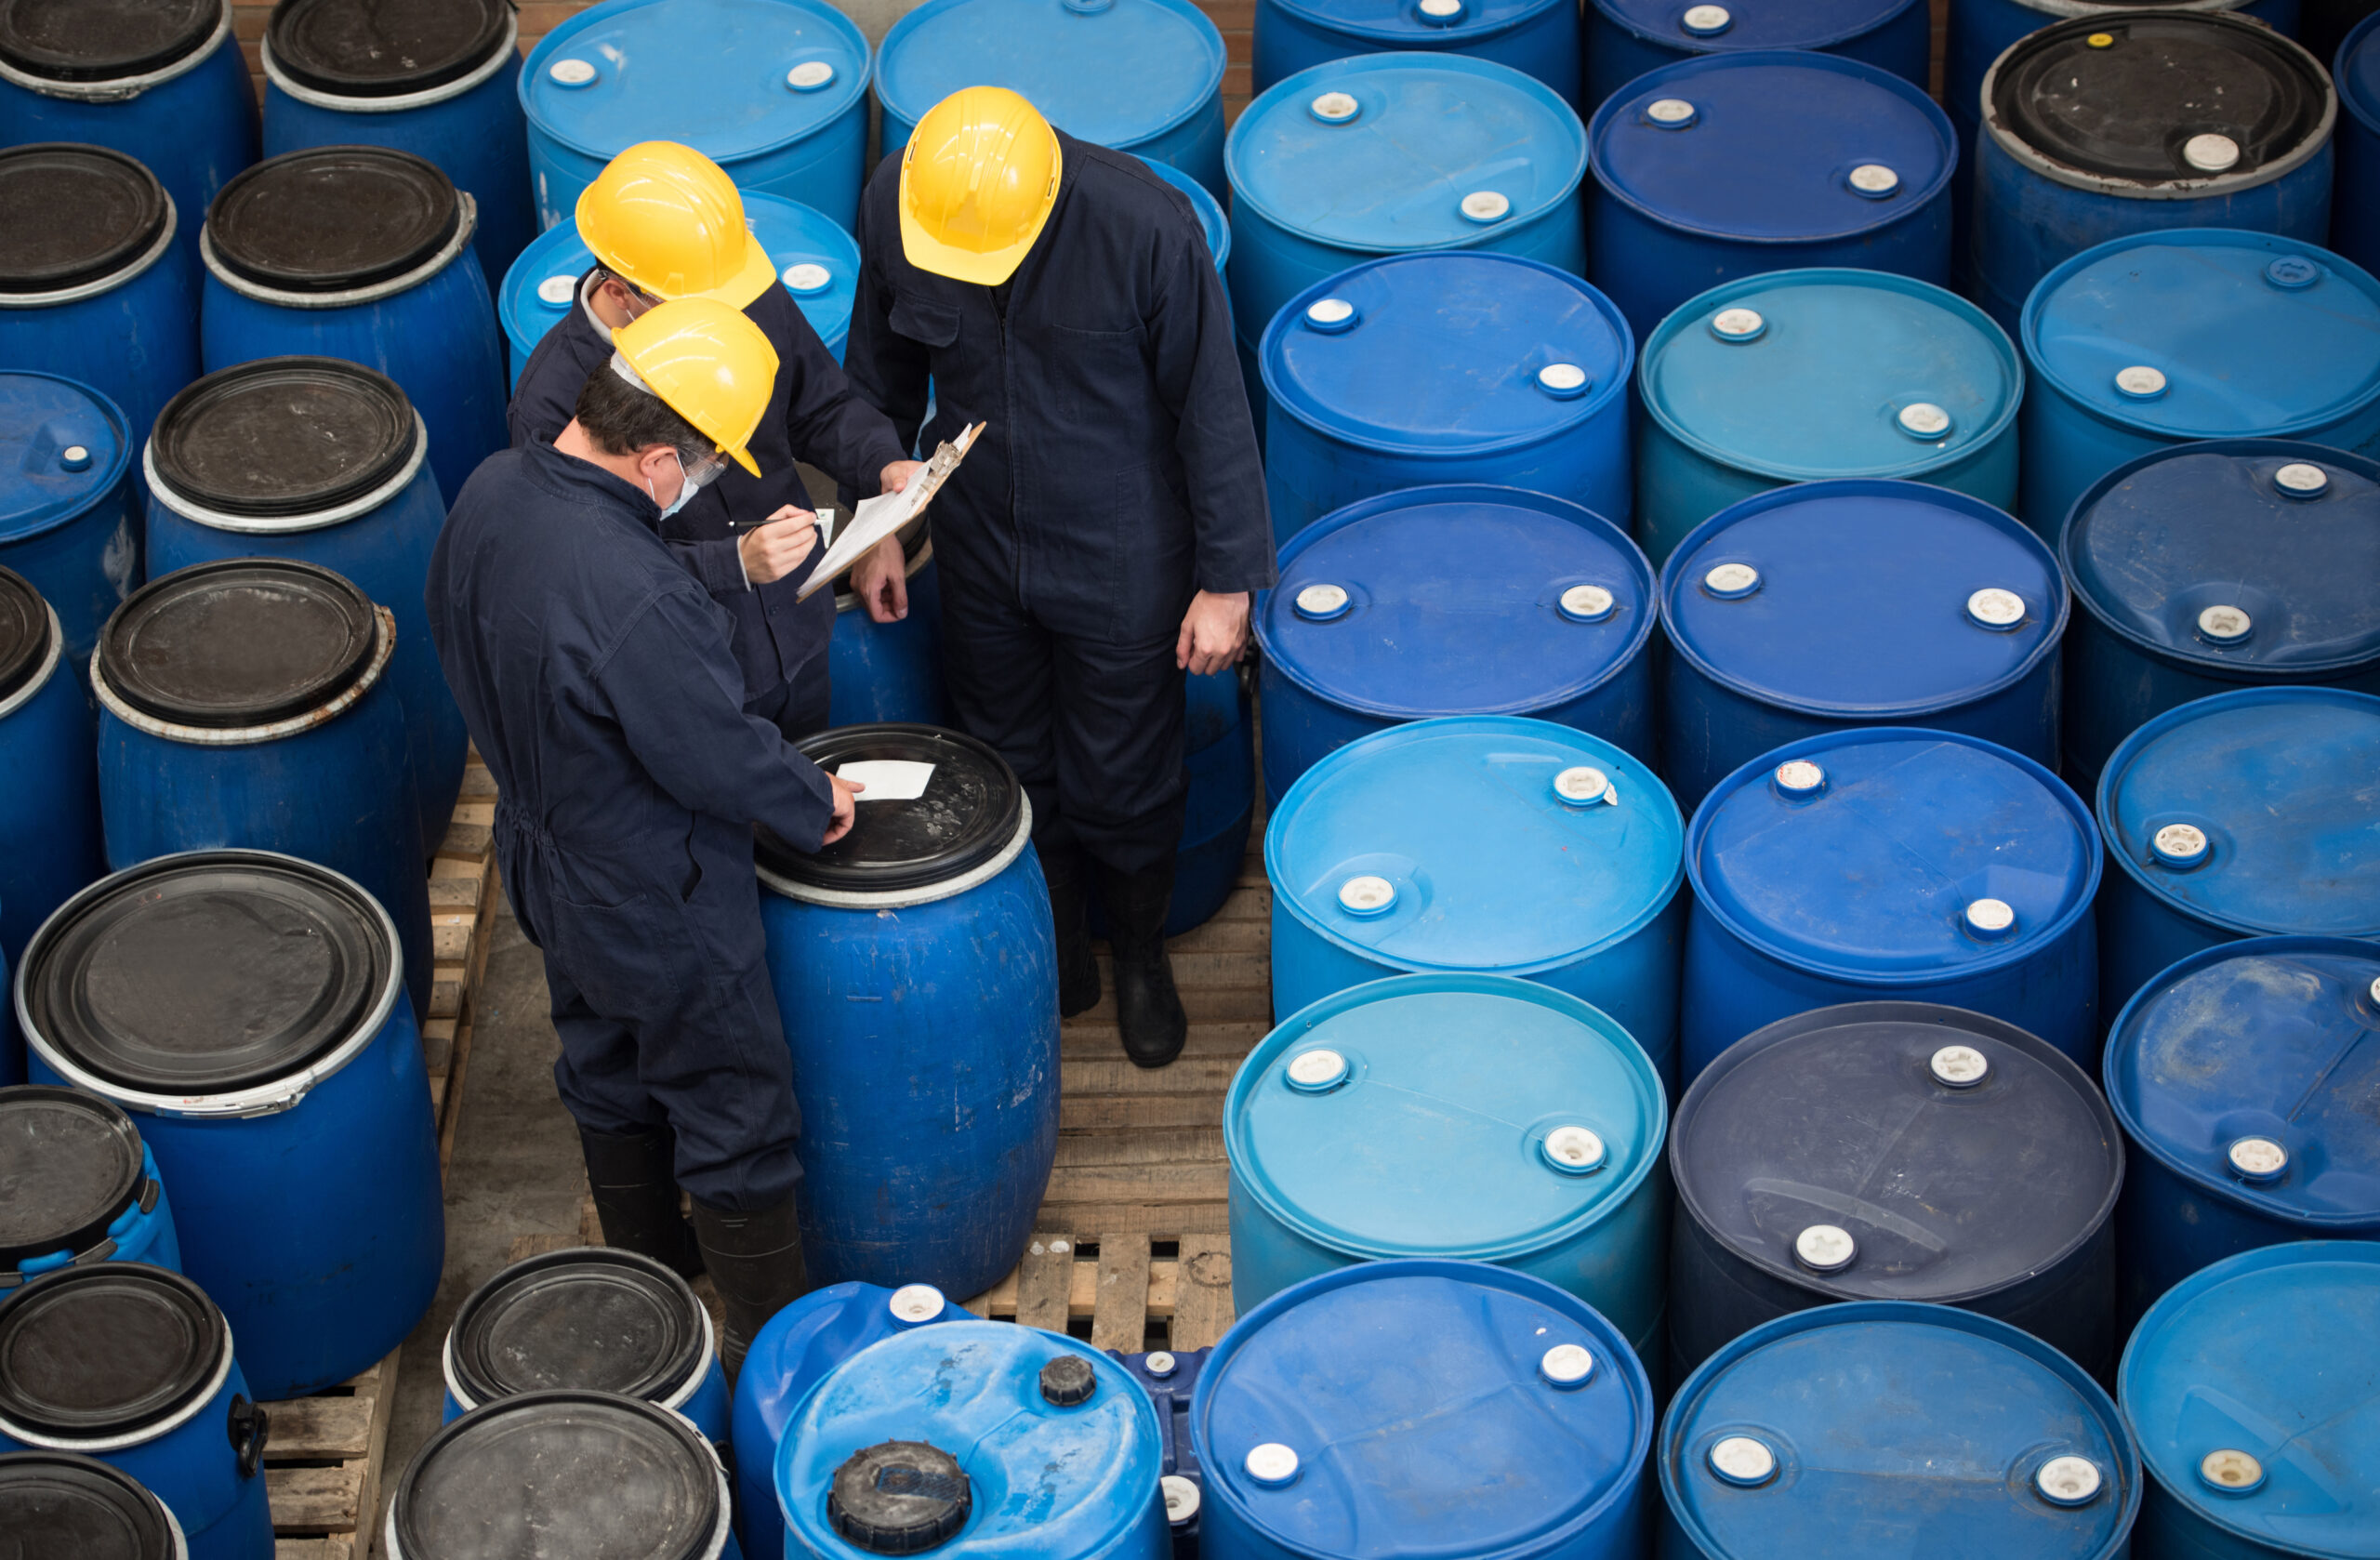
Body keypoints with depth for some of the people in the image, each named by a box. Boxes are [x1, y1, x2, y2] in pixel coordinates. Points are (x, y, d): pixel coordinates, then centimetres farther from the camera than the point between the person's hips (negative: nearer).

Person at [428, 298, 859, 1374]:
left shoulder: (490, 493, -13)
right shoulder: (637, 598, -40)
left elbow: (462, 649, 4)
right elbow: (718, 756, -27)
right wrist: (814, 803, -8)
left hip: (549, 861, 9)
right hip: (660, 910, -8)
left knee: (607, 1070, 29)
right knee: (735, 1117, 11)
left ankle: (648, 1266, 51)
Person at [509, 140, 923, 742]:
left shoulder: (755, 300, -14)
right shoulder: (552, 403, -29)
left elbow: (821, 408, 5)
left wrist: (884, 464, -15)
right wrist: (735, 562, -38)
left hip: (797, 642, 5)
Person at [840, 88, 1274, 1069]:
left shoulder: (1145, 229, -30)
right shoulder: (891, 203, -18)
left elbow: (1211, 409, -17)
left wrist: (1226, 580, -11)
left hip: (1120, 566, -3)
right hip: (980, 548, 3)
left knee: (1123, 784, 15)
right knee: (1010, 768, 20)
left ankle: (1142, 956, 43)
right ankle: (1055, 952, 45)